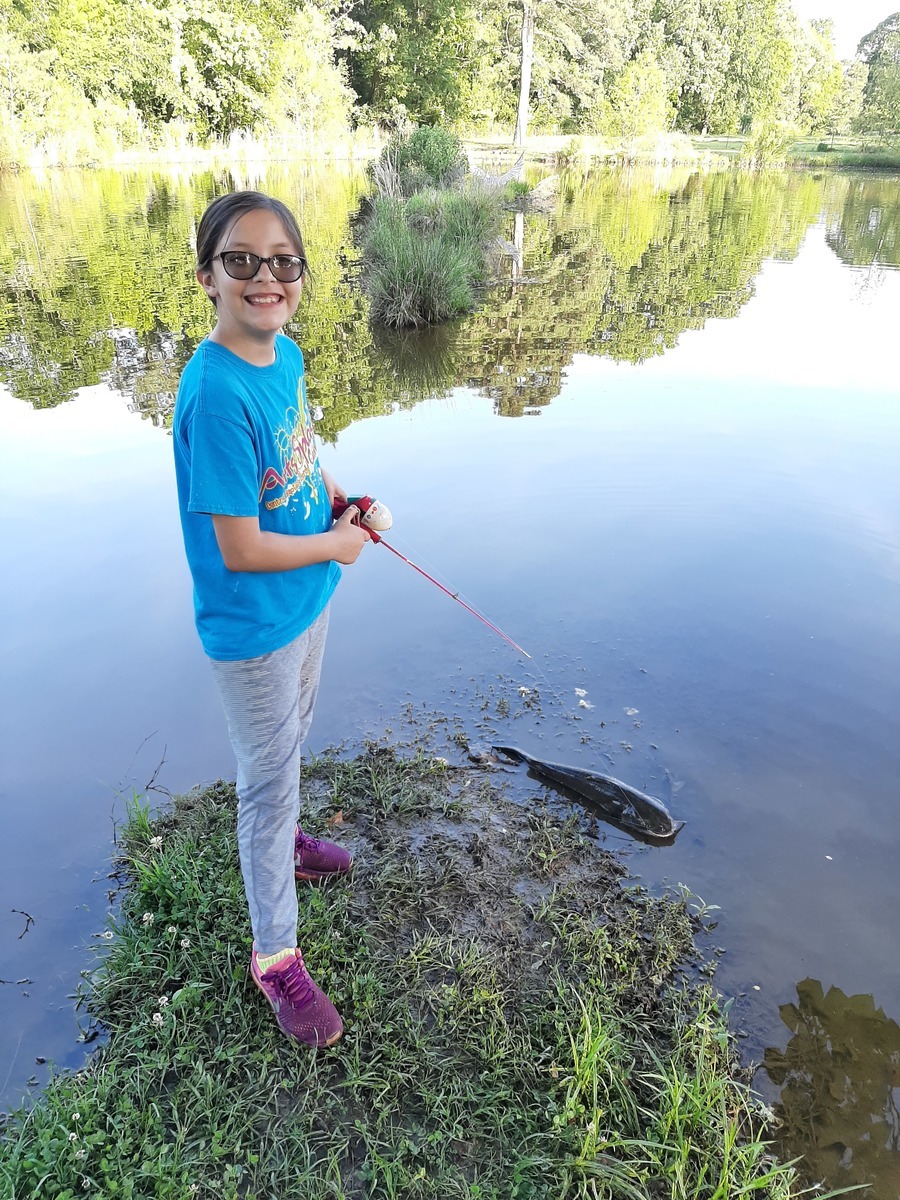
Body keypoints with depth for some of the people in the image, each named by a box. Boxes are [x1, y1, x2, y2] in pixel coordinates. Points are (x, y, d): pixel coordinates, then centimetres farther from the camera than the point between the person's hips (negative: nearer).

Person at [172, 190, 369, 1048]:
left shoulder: (284, 354, -3)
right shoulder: (216, 394, -29)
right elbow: (240, 549, -27)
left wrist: (344, 499, -1)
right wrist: (336, 545, -14)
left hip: (306, 599, 8)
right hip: (253, 625, -8)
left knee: (289, 745, 28)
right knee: (268, 778, 8)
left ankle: (278, 838, 57)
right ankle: (274, 955, 30)